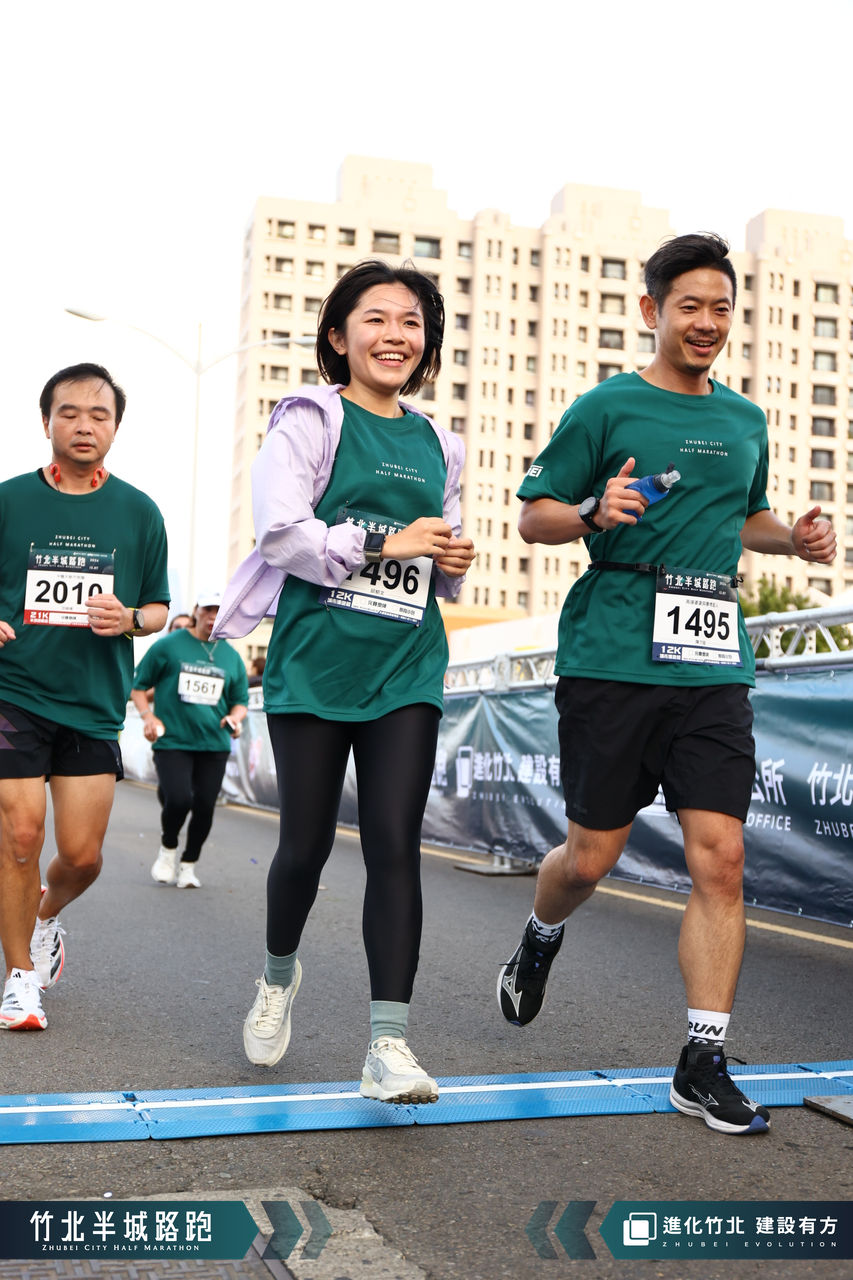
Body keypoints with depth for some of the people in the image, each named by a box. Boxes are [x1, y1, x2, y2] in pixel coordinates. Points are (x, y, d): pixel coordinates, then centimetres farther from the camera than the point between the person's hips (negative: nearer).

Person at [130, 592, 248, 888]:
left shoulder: (232, 656, 11)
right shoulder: (167, 646, 1)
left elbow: (240, 700, 20)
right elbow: (138, 686, 7)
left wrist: (235, 717, -2)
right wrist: (148, 715, -8)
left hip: (214, 744, 4)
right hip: (172, 741, -3)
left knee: (205, 806, 0)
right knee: (178, 799, -18)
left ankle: (188, 864, 22)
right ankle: (168, 848, 13)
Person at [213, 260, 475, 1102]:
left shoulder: (437, 447, 17)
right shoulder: (310, 419, 1)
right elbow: (281, 531, -11)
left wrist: (452, 563, 2)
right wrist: (382, 542, -15)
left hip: (406, 666, 3)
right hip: (315, 660, -3)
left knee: (394, 843, -6)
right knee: (306, 844, 4)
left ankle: (388, 1043, -3)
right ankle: (279, 975, 35)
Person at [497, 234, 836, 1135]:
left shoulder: (745, 420, 17)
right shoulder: (607, 407, 1)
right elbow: (533, 516, 2)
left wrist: (795, 538, 10)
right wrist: (594, 512, -19)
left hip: (713, 664, 4)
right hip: (612, 657, -4)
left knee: (720, 857, -4)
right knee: (592, 856, 3)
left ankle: (703, 1063, 6)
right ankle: (540, 938, 38)